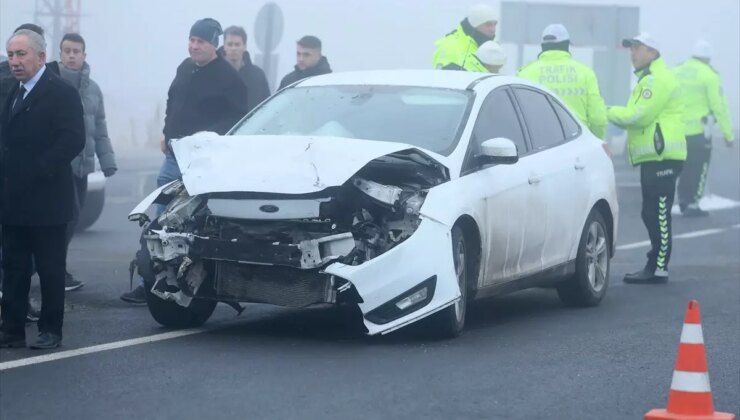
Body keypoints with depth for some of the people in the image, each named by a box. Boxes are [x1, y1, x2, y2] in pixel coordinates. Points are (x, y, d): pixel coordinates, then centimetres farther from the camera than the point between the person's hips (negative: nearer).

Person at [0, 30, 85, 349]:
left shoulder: (62, 93, -10)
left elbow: (73, 140, -18)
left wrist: (40, 171, -20)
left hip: (45, 200, -8)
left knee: (50, 269, 2)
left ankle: (51, 330, 9)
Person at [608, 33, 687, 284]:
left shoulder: (658, 79, -11)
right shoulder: (649, 78, 24)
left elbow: (640, 115, -19)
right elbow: (640, 118, 20)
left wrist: (610, 112, -7)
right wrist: (618, 115, 2)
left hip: (662, 158, -11)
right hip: (653, 157, 11)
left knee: (657, 214, -11)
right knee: (653, 214, 14)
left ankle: (658, 269, -11)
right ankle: (654, 265, 20)